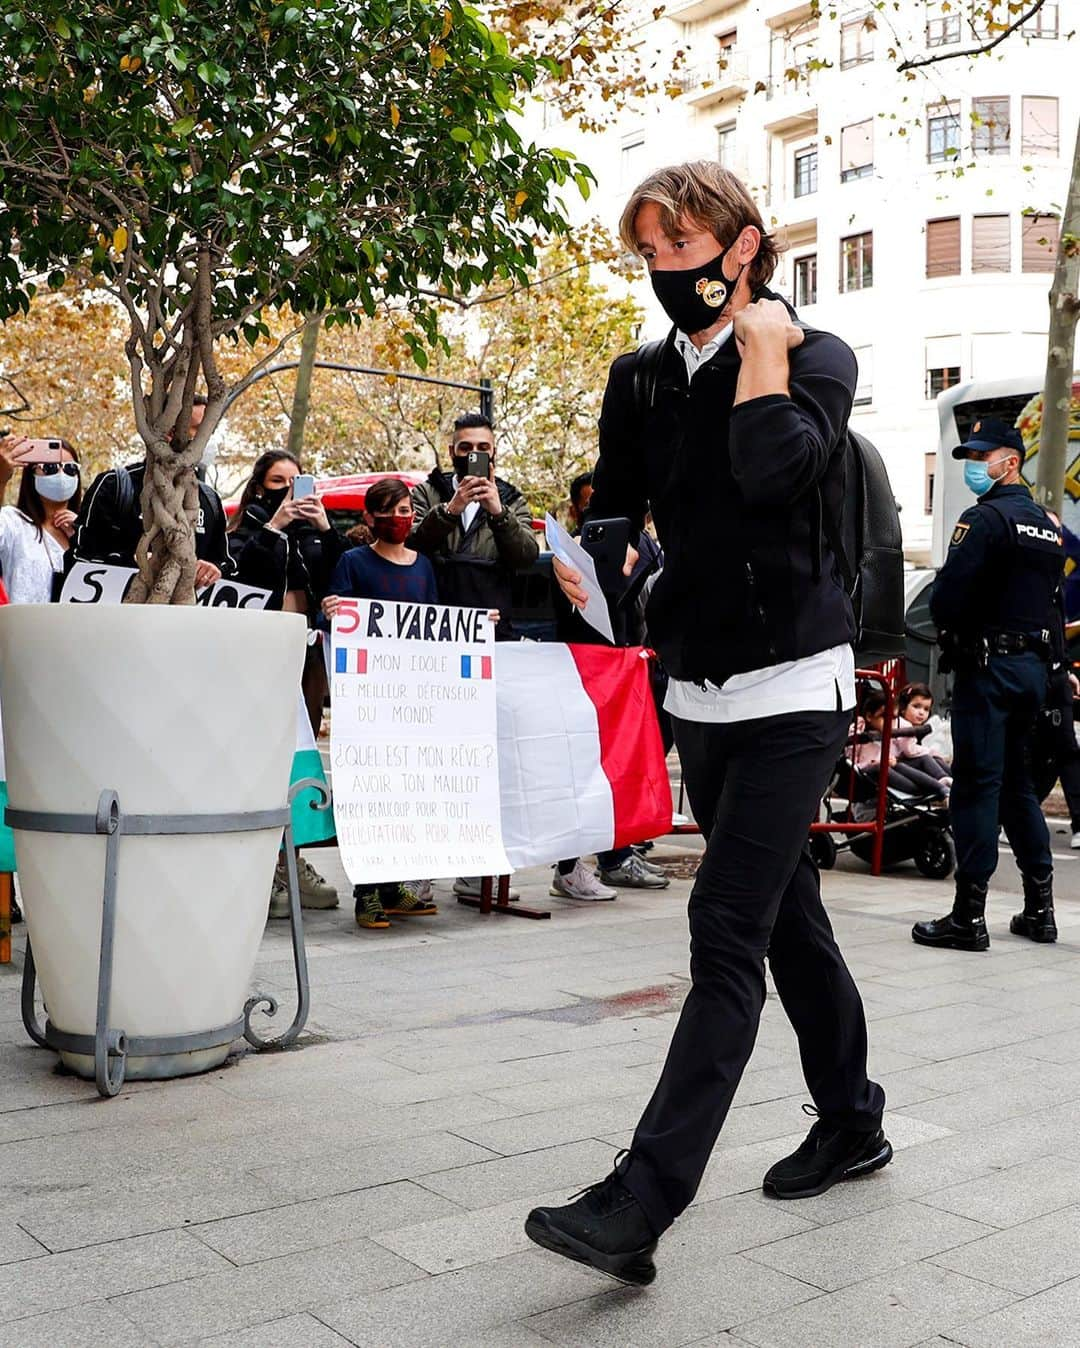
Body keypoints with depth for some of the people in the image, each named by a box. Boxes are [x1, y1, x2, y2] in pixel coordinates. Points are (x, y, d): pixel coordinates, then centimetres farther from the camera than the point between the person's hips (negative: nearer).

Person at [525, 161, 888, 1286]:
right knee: (786, 916, 16)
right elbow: (614, 507, 18)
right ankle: (851, 1122, 33)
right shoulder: (641, 379, 10)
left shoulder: (816, 355, -6)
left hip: (791, 691, -6)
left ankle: (640, 1203, -13)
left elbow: (773, 471, -25)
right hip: (698, 695, 7)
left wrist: (762, 343, -15)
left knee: (727, 931, -12)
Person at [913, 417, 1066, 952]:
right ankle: (1039, 908, 19)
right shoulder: (1047, 525, 16)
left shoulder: (986, 518, -11)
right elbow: (1053, 599, 17)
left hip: (988, 667, -8)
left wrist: (946, 624, 1)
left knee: (976, 785, -6)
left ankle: (969, 916, -4)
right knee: (1017, 783, 15)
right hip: (1035, 665, 8)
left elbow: (947, 597, -19)